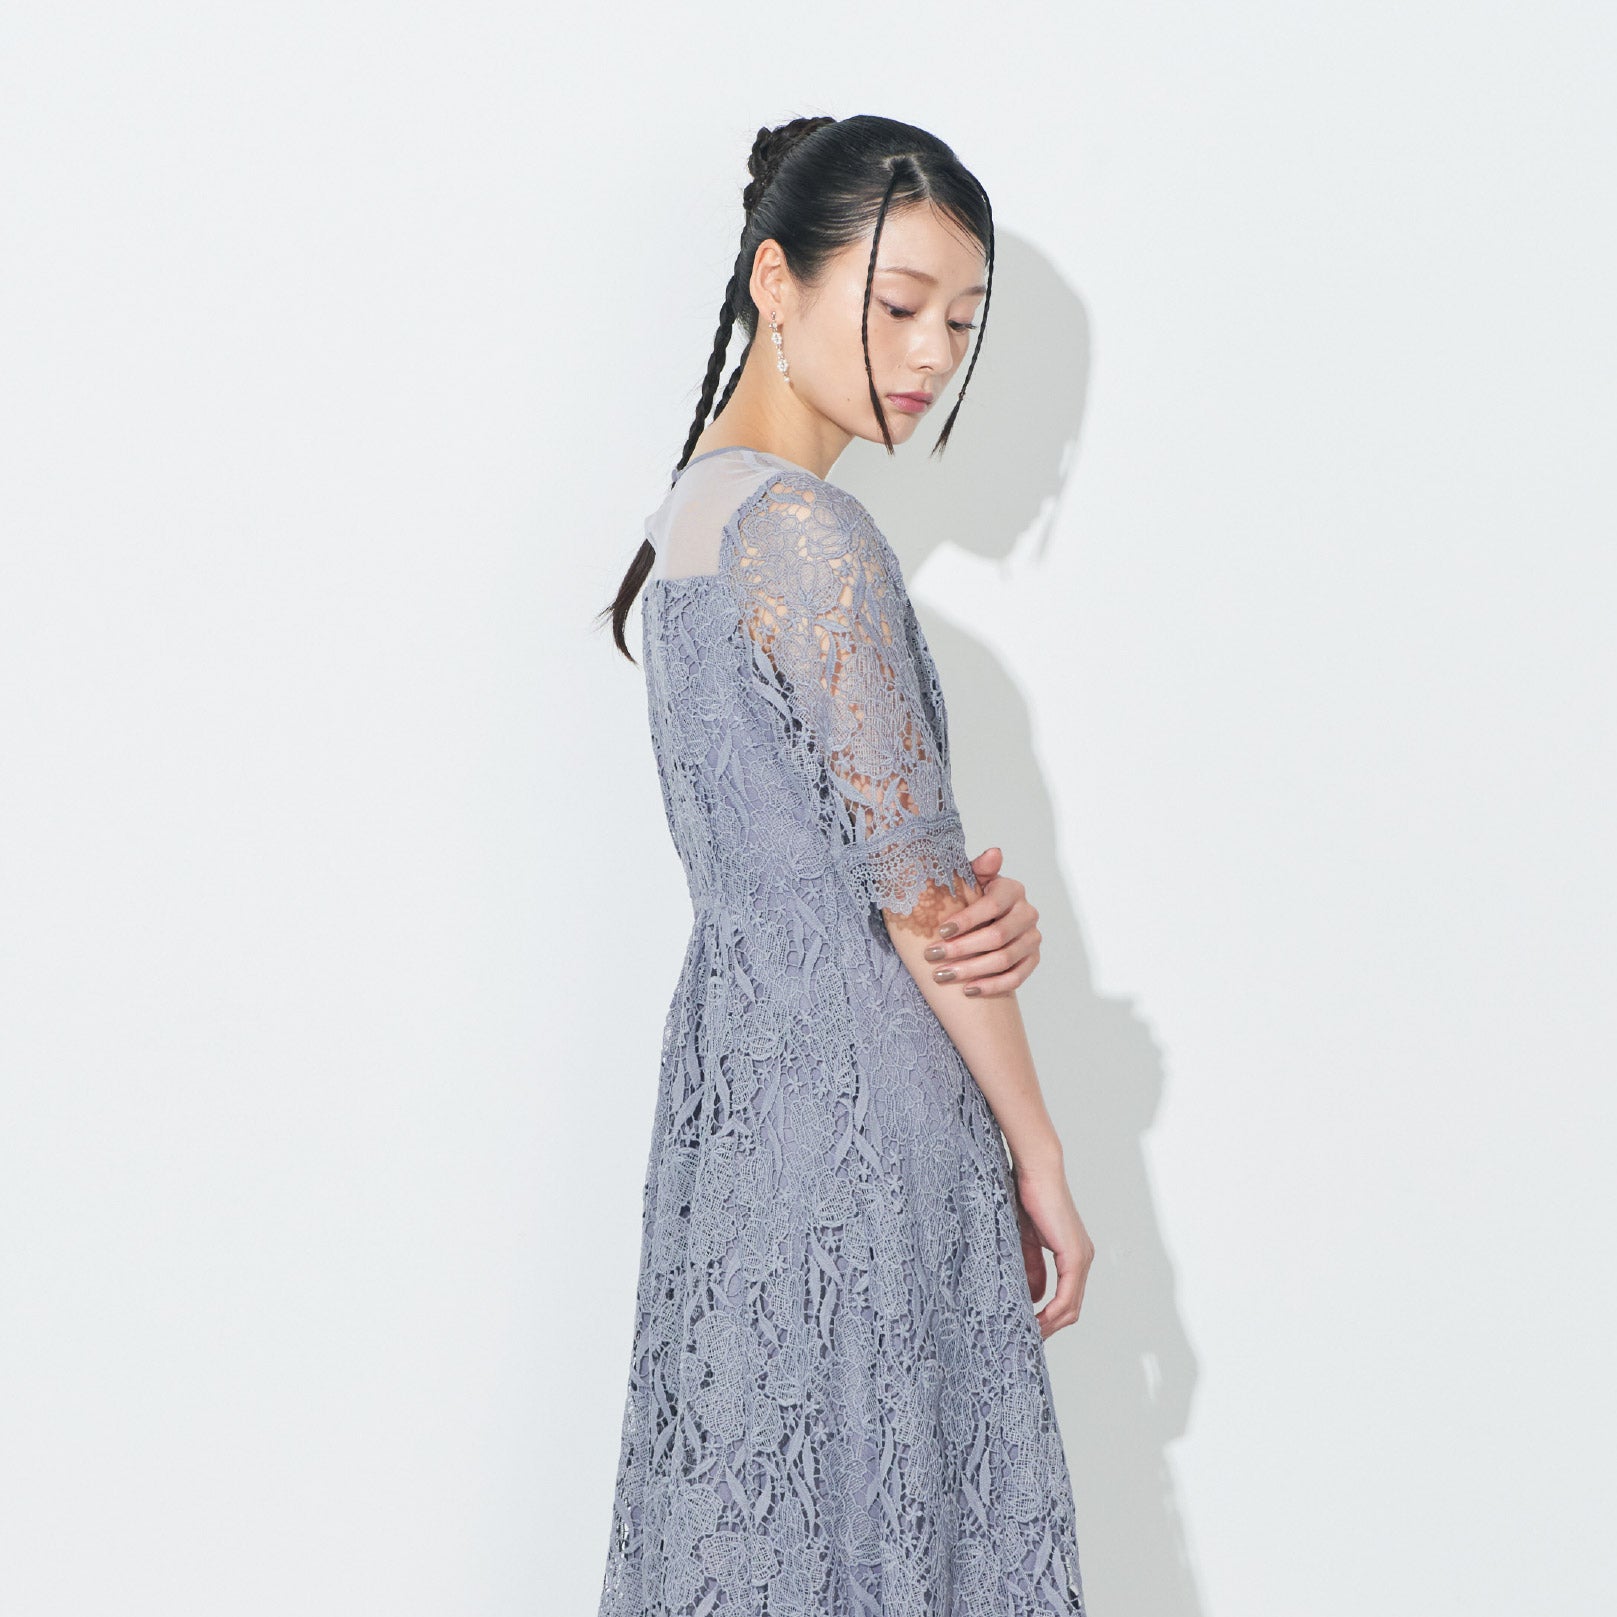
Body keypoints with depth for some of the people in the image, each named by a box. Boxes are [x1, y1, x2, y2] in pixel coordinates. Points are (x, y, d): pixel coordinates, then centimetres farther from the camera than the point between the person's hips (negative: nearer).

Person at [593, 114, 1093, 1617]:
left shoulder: (697, 504, 11)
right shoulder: (809, 534, -18)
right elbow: (917, 893, -17)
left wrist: (994, 907, -9)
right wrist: (1042, 1160, -8)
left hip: (736, 1053, 9)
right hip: (860, 1100, -9)